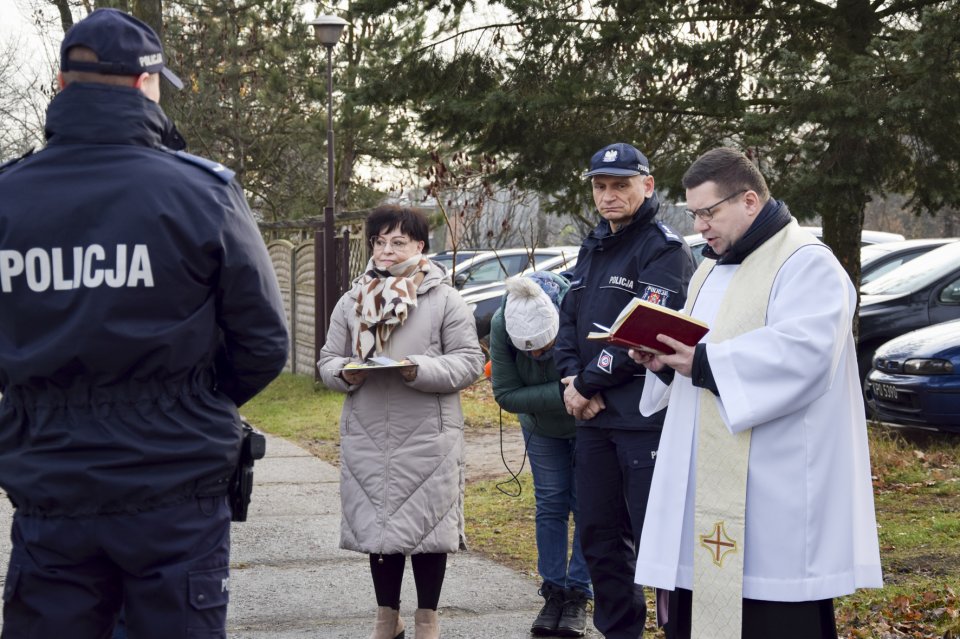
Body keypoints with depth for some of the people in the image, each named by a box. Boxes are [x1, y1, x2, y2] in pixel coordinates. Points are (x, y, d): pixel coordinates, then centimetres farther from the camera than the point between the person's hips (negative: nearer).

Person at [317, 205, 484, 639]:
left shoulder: (445, 299, 0)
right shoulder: (351, 302, 11)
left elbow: (469, 362, -4)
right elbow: (328, 361, 12)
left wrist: (419, 370, -19)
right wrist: (345, 372, -11)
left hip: (428, 436, -3)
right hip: (367, 437, 3)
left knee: (426, 525, 2)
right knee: (377, 524, 10)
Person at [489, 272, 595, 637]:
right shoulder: (501, 325, -32)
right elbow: (506, 395, -26)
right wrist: (563, 394, -36)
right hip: (541, 426, 2)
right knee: (550, 505, 6)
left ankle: (578, 594, 7)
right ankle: (553, 591, 15)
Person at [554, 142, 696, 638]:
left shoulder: (664, 249, -9)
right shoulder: (593, 248, 17)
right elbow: (569, 321, 16)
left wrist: (587, 382, -10)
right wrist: (572, 380, -3)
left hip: (645, 416, -8)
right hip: (594, 415, 8)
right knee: (599, 536, 15)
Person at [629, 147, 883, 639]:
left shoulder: (806, 264, -10)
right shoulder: (712, 270, 21)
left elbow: (803, 351, -24)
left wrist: (704, 363, -23)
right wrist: (665, 358, 3)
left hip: (773, 489, -9)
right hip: (705, 479, 9)